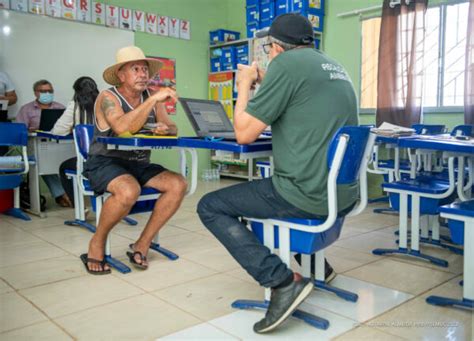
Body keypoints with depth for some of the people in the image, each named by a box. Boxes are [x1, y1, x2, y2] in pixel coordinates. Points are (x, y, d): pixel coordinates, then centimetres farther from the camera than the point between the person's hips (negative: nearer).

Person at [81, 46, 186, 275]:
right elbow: (123, 127, -31)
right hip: (105, 163, -6)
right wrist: (154, 99, -31)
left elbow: (172, 128, 3)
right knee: (129, 190, -36)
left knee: (178, 184, -17)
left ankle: (142, 245, -5)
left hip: (139, 165, 6)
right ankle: (97, 243, -7)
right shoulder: (108, 97, -11)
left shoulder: (151, 98, 7)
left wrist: (165, 129, -21)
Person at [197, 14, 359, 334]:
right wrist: (265, 85, 24)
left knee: (210, 206, 4)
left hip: (308, 195, -9)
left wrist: (245, 85, 6)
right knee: (266, 187, 35)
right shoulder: (334, 67, 16)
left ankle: (284, 281, -8)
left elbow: (245, 133, -11)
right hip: (343, 194, 9)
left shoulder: (286, 63, -11)